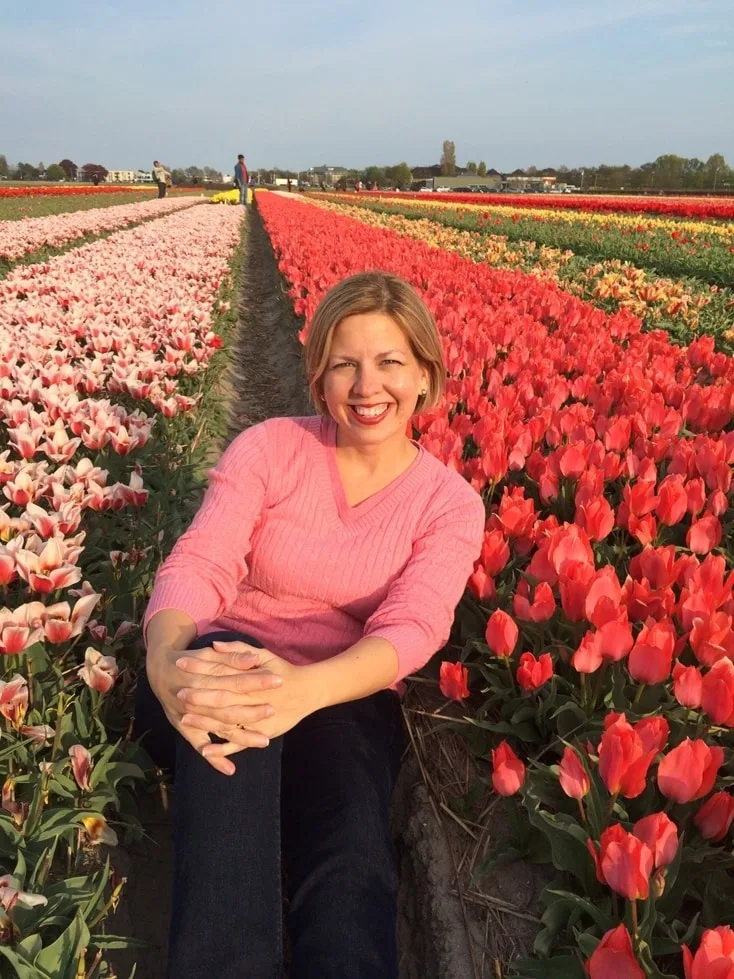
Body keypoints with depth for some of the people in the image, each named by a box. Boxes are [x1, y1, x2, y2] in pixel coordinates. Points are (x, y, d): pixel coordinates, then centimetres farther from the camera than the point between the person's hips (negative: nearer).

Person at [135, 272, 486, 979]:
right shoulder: (267, 448, 0)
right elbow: (198, 562, -14)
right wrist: (166, 659, -40)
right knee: (224, 679, -38)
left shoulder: (451, 502, 0)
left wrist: (306, 687, -40)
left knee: (353, 857, -35)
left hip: (345, 697, 0)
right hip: (221, 668, 1)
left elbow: (413, 627, -17)